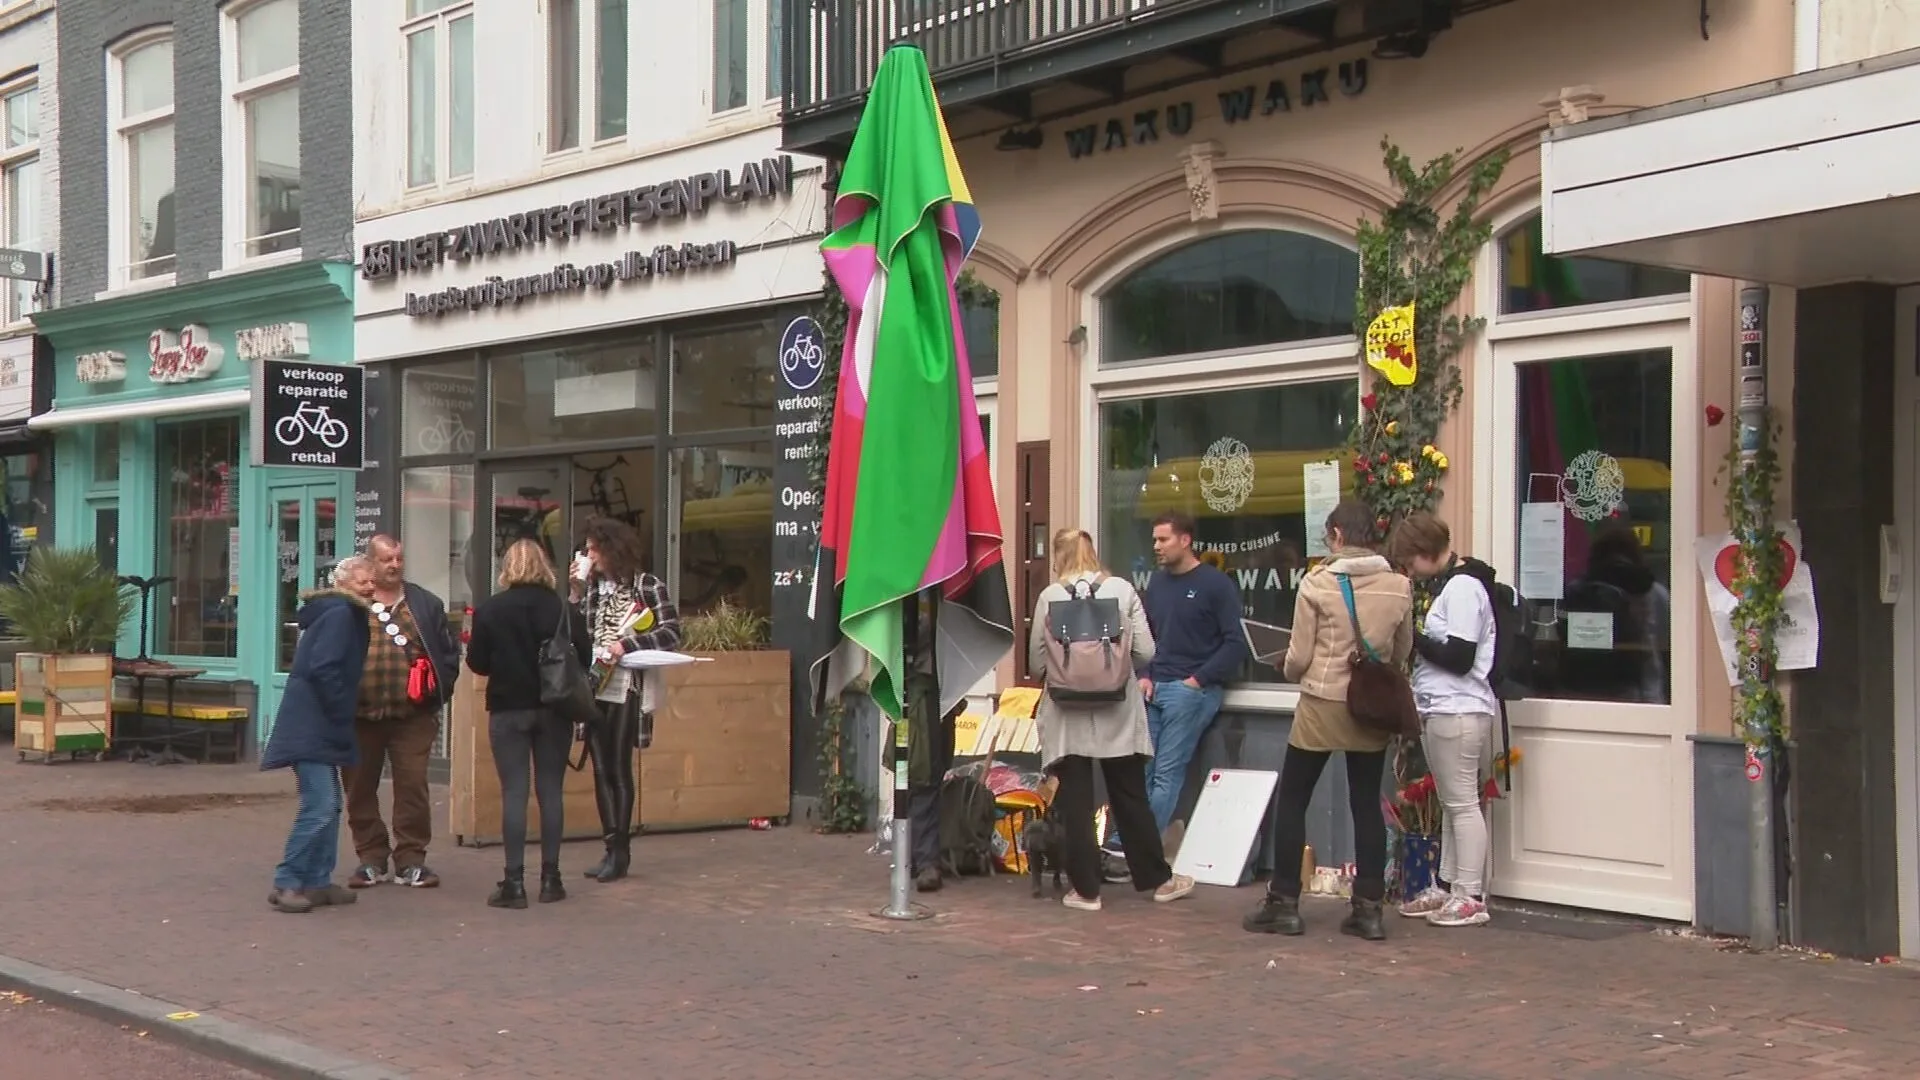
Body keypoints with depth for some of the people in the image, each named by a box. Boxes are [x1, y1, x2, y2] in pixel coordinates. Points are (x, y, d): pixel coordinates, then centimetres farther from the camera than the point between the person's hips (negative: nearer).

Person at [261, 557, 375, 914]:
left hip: (320, 727, 11)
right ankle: (286, 883, -10)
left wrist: (343, 716, 15)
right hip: (311, 727, -11)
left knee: (328, 805, 13)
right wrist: (344, 714, -14)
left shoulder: (347, 615, 19)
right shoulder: (340, 614, -12)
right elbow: (323, 669, -21)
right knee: (320, 805, -14)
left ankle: (317, 882, 17)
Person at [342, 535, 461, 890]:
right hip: (360, 715, 0)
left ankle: (411, 859, 8)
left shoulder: (426, 605, 9)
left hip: (413, 716, 0)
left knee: (413, 787, -1)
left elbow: (449, 653, 11)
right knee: (360, 788, 7)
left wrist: (437, 691, 1)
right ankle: (371, 859, 19)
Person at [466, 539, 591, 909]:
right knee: (550, 791, 8)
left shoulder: (490, 609, -6)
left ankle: (514, 882, -2)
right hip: (554, 709, 1)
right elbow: (585, 657, -4)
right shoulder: (564, 609, -5)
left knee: (513, 793, 0)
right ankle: (550, 878, 11)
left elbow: (476, 663, -4)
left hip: (508, 709, -1)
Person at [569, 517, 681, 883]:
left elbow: (671, 632, -8)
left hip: (625, 688, -5)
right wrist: (577, 592, 0)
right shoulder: (591, 587, 13)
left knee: (619, 769, -4)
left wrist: (626, 645, -15)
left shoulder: (647, 586, -2)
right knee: (601, 769, 6)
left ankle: (620, 852, 4)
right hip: (594, 685, 5)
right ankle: (612, 848, 12)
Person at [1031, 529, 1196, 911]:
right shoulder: (1122, 590, -2)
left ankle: (1085, 888, 9)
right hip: (1118, 712, 2)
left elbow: (1035, 662, -3)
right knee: (1131, 798, 14)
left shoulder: (1050, 596, -6)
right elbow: (1145, 652, -3)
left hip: (1067, 715, -2)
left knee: (1075, 804, 6)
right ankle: (1158, 879, 23)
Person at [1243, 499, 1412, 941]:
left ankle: (1284, 903, 10)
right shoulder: (1399, 586, -2)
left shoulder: (1317, 582, -12)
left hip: (1321, 706, -3)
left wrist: (1290, 671, 13)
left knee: (1291, 800, 8)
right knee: (1367, 805, 10)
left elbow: (1298, 657, -8)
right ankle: (1369, 909, 10)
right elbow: (1401, 653, 9)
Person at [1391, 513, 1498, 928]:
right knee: (1450, 803, 14)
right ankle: (1447, 888, 21)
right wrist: (1418, 642, 4)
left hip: (1459, 712, -10)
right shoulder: (1453, 585, 16)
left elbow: (1459, 657, -19)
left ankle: (1471, 898, -2)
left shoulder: (1463, 588, -14)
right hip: (1439, 710, 10)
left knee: (1462, 803, -6)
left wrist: (1414, 639, -10)